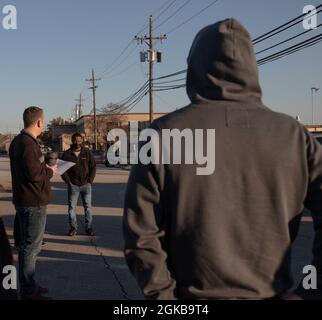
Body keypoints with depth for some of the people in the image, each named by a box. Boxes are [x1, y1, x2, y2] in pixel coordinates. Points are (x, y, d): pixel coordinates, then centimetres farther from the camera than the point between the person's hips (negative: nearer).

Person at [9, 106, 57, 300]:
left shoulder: (18, 141, 13)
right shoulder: (28, 144, -20)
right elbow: (34, 174, -25)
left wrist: (44, 168, 10)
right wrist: (50, 172, -8)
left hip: (24, 200, 11)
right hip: (33, 203, -11)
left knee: (30, 245, 19)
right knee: (31, 247, -1)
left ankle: (30, 286, 31)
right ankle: (28, 291, 9)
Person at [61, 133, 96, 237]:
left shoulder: (87, 152, 5)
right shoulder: (67, 154, 2)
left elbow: (93, 166, 5)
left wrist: (90, 180, -3)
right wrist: (67, 181, -5)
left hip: (86, 185, 0)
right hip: (73, 185, 0)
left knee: (88, 207, 3)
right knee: (71, 207, 2)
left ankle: (89, 228, 9)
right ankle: (73, 228, 11)